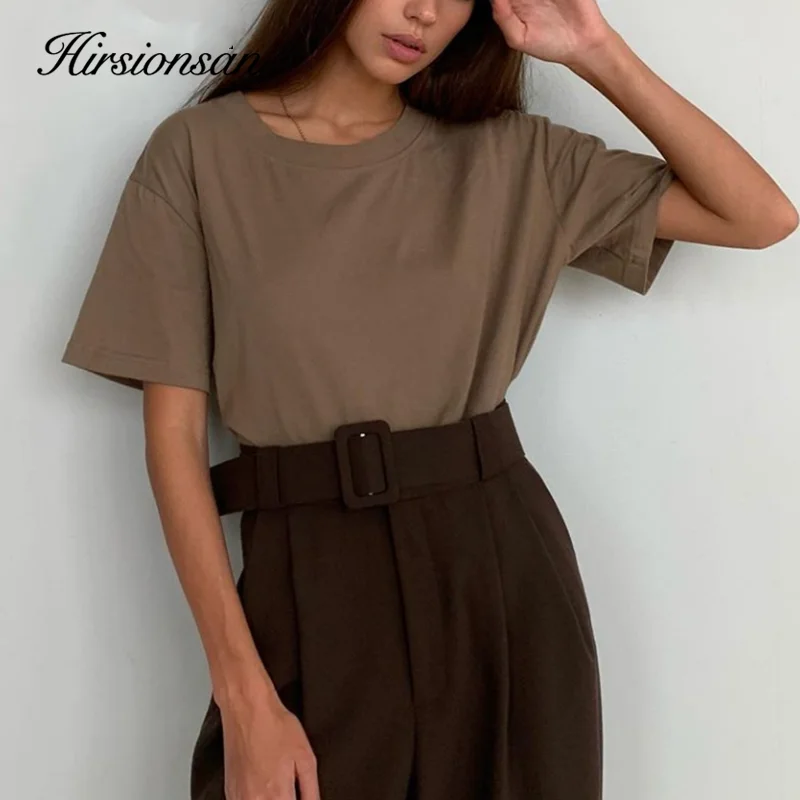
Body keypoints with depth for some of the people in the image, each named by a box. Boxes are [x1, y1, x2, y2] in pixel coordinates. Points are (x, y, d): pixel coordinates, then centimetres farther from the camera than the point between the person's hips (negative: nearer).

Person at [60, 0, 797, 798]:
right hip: (310, 588, -2)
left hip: (500, 575, 2)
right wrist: (243, 694, -13)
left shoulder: (508, 154, 4)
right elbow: (173, 431, -6)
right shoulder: (198, 153, -2)